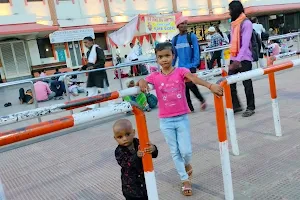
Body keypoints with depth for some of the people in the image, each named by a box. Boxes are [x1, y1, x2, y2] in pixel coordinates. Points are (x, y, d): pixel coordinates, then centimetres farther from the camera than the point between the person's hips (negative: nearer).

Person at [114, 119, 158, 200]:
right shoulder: (119, 152, -12)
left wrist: (153, 149, -41)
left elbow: (154, 154, -17)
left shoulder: (140, 143, -9)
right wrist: (136, 156, -45)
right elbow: (126, 164, -28)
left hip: (146, 182, 2)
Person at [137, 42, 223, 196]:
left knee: (186, 151, 1)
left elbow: (194, 79, -24)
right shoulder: (154, 77, -1)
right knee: (175, 152, 11)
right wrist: (141, 81, -34)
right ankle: (185, 180, 28)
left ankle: (187, 164, 38)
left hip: (182, 118, -1)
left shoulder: (181, 71, -7)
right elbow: (142, 83, -9)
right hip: (166, 121, 2)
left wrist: (211, 86, -41)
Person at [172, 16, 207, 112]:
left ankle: (201, 100, 11)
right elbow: (174, 54, 12)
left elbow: (196, 51, -7)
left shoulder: (192, 36, -3)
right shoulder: (175, 39, 7)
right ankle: (189, 107, 18)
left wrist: (195, 64, -16)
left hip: (191, 66, -4)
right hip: (181, 67, 4)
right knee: (184, 87, 6)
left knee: (190, 84, -14)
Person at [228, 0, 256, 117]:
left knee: (247, 83, 2)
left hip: (244, 59, -7)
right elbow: (233, 42, 12)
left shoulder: (246, 23, -9)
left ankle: (250, 107, 14)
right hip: (233, 59, 7)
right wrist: (233, 59, 7)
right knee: (230, 82, 3)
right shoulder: (233, 24, 14)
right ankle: (236, 105, 18)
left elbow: (245, 44, -17)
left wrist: (238, 60, -23)